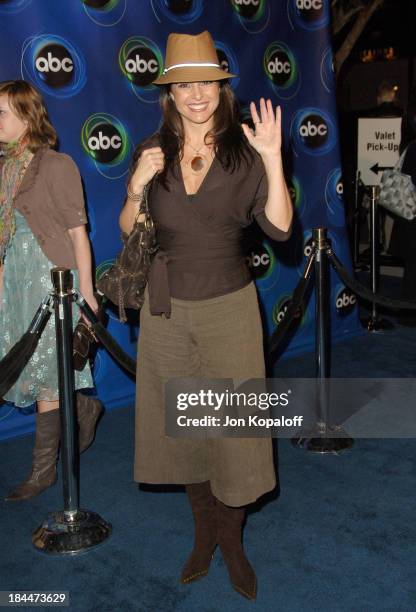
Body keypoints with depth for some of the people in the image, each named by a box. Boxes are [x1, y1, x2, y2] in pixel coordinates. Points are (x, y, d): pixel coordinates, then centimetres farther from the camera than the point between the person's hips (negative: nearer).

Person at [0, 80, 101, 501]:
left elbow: (77, 232, -9)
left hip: (52, 277, -6)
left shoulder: (56, 166, -9)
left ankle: (44, 469, 13)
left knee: (44, 372, -1)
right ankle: (84, 408, 38)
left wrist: (86, 291, -11)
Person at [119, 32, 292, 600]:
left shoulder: (244, 150, -4)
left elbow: (279, 227, -11)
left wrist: (273, 160, -21)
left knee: (233, 427, 2)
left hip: (229, 307, -2)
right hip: (167, 309, 3)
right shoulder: (152, 152, 2)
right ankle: (204, 532, 34)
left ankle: (232, 540, 25)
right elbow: (129, 233, 5)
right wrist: (136, 188, -14)